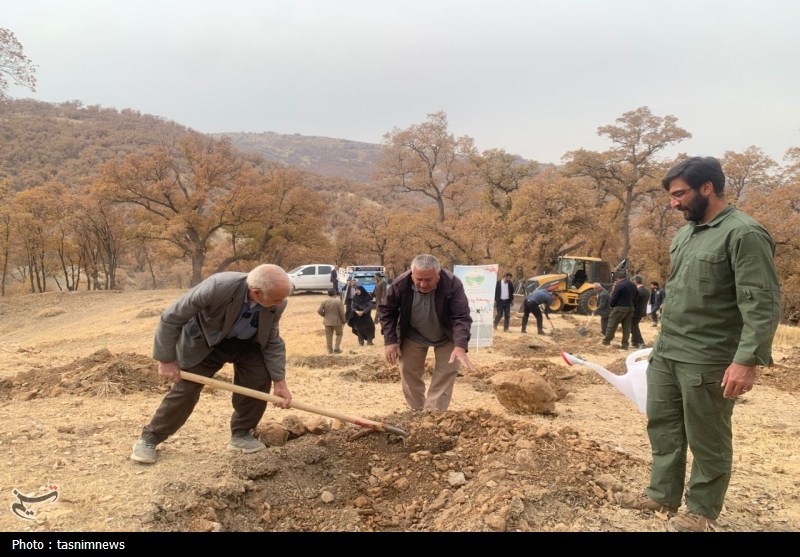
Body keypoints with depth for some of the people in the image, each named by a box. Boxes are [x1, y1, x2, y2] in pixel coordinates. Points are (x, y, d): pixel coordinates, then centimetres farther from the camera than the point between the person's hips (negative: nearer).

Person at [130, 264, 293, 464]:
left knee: (260, 380, -10)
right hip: (203, 339, -3)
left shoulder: (276, 303, -28)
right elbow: (171, 317, -31)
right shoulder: (218, 287, -42)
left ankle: (241, 434, 10)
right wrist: (166, 359, -25)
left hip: (245, 342, 4)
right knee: (185, 389, -3)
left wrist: (279, 381, -15)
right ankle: (149, 439, 16)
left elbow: (273, 342, -11)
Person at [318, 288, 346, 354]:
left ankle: (330, 350, 14)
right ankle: (336, 348, 6)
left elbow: (319, 311, -6)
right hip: (337, 321, -3)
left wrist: (325, 315, 12)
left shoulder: (324, 301, -4)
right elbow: (342, 312, -12)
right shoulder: (338, 301, -13)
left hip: (327, 321, 3)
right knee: (339, 334, 14)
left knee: (329, 336, 11)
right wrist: (344, 321, 1)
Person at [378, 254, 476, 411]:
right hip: (413, 336, 1)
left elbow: (461, 317, -35)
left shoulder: (453, 284, -35)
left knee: (447, 374, -7)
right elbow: (386, 311, -13)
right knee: (409, 373, 7)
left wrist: (460, 346, -50)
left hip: (446, 337, -1)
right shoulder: (400, 284, -29)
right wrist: (390, 340, -18)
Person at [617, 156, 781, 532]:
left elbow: (762, 304, -19)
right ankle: (662, 495, 31)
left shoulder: (743, 234, -13)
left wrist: (748, 360, -25)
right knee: (662, 426, 16)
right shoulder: (685, 233, 12)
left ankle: (701, 511, 23)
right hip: (665, 353, 8)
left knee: (707, 439, 7)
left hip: (707, 361, -8)